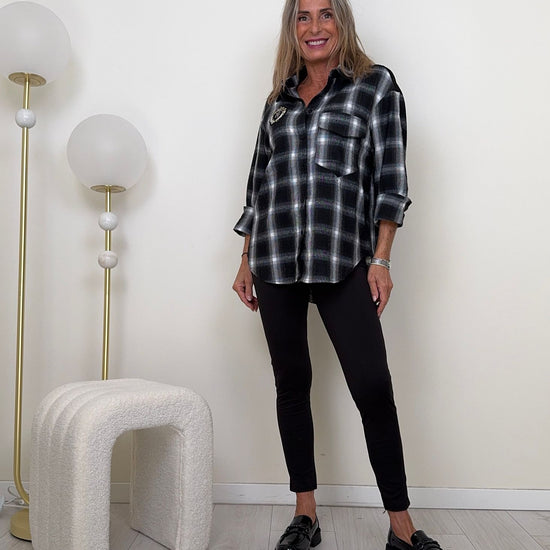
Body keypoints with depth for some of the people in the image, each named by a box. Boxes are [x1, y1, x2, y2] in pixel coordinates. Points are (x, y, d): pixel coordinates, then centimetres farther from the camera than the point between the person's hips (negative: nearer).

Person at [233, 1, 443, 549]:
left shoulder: (375, 85, 7)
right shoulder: (280, 99, 18)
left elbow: (391, 177, 1)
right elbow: (258, 182, 17)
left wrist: (381, 260, -7)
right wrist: (246, 261, 13)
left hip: (342, 261, -3)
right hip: (275, 260, 4)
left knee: (373, 386, -7)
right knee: (291, 382, 7)